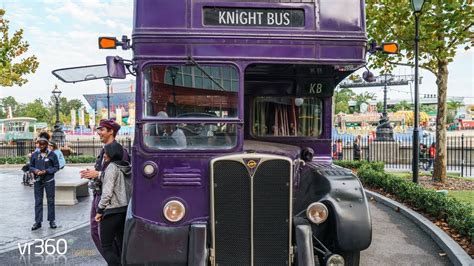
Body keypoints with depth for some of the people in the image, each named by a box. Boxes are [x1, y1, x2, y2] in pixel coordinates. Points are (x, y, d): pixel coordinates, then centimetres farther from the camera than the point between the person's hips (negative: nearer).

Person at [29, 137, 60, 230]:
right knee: (38, 201, 5)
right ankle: (37, 222, 12)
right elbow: (31, 166, 10)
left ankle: (52, 220, 13)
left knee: (50, 201, 4)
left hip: (49, 181, -2)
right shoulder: (34, 155, 5)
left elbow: (56, 167, -2)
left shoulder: (52, 155, -2)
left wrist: (46, 171, -15)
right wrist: (35, 170, -12)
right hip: (38, 180, 2)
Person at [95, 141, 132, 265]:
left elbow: (107, 192, -18)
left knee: (106, 246, 1)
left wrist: (100, 210, -10)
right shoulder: (127, 168, 10)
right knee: (122, 243, 15)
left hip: (112, 211, -8)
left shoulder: (112, 167, -13)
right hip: (125, 209, 8)